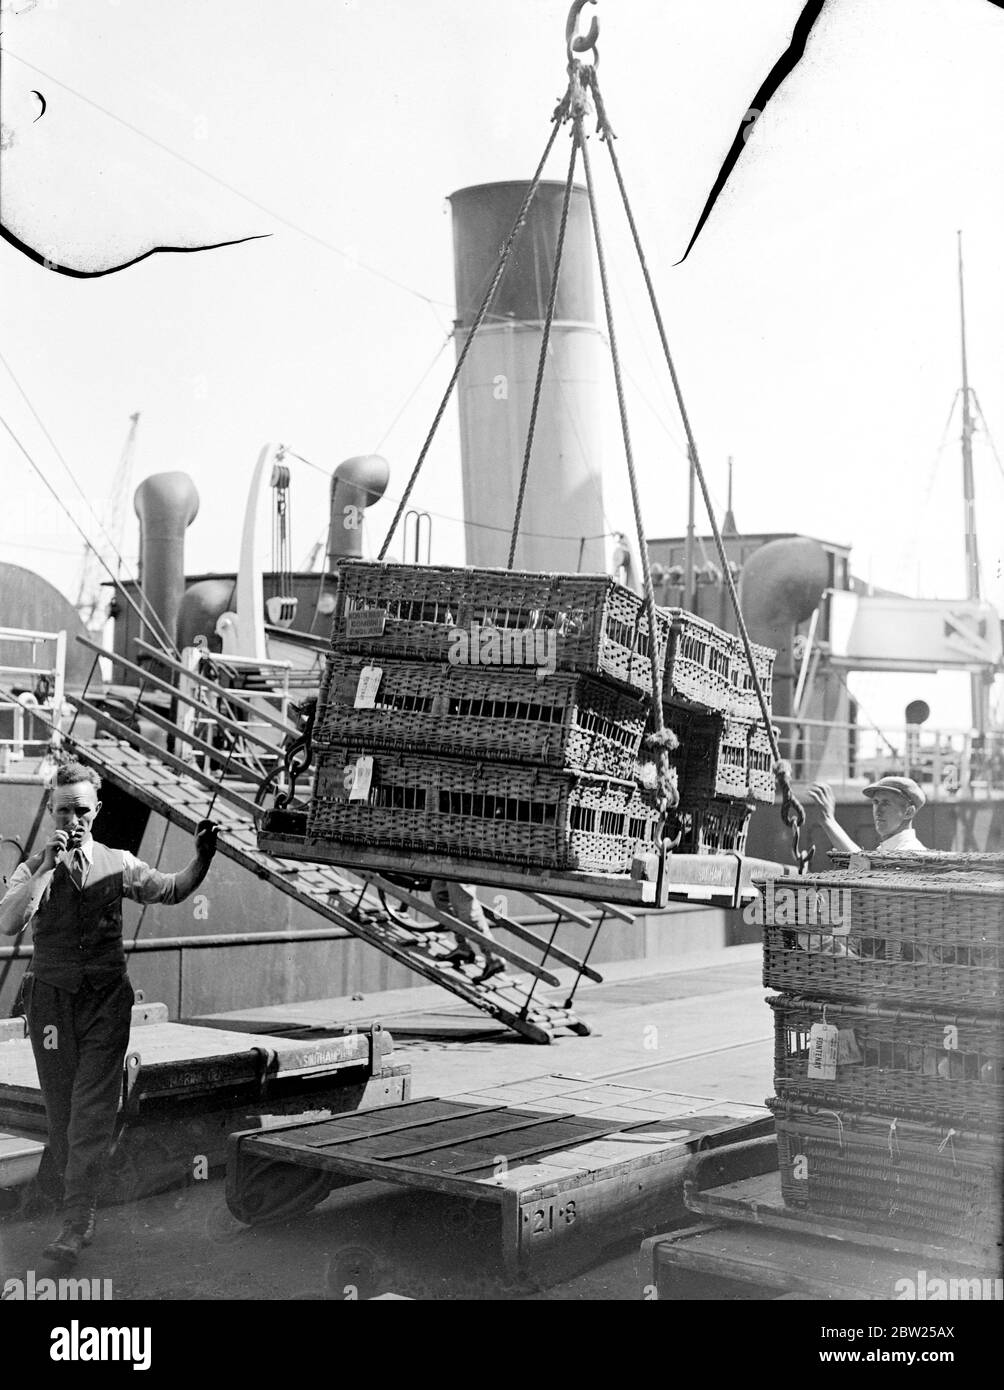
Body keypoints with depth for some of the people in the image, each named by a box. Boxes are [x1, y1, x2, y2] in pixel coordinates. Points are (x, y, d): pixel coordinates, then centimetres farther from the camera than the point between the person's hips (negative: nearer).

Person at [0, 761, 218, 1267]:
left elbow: (172, 890, 17)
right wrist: (48, 866, -21)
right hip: (52, 998, 0)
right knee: (61, 1109, 9)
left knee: (93, 1112, -6)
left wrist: (203, 860, -1)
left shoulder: (117, 864, 5)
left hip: (106, 1001, 0)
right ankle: (60, 1188, 36)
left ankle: (75, 1224, -2)